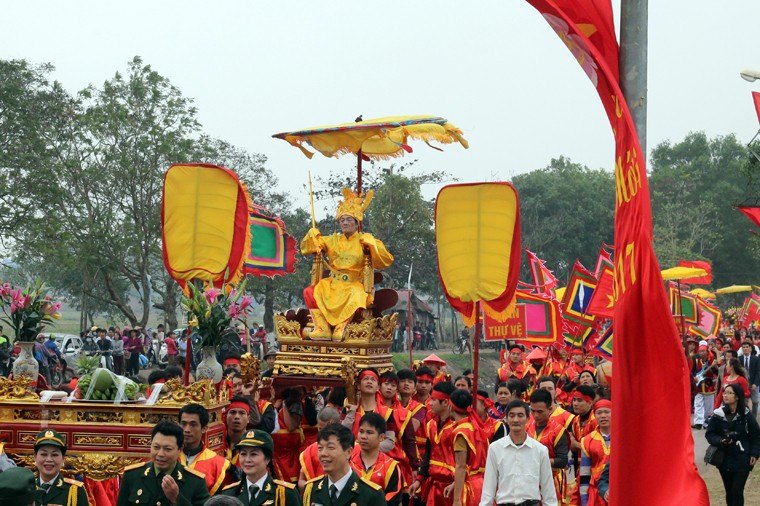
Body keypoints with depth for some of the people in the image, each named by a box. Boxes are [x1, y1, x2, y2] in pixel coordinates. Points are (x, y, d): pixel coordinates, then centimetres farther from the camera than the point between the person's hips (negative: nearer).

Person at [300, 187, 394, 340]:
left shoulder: (365, 240, 6)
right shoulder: (332, 240, 16)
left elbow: (387, 260, -3)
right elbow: (306, 248, 19)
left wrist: (371, 245, -14)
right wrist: (312, 235, 0)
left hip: (354, 284, -3)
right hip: (332, 284, 4)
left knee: (356, 295, -39)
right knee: (310, 292, -24)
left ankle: (340, 328, -30)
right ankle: (322, 328, -28)